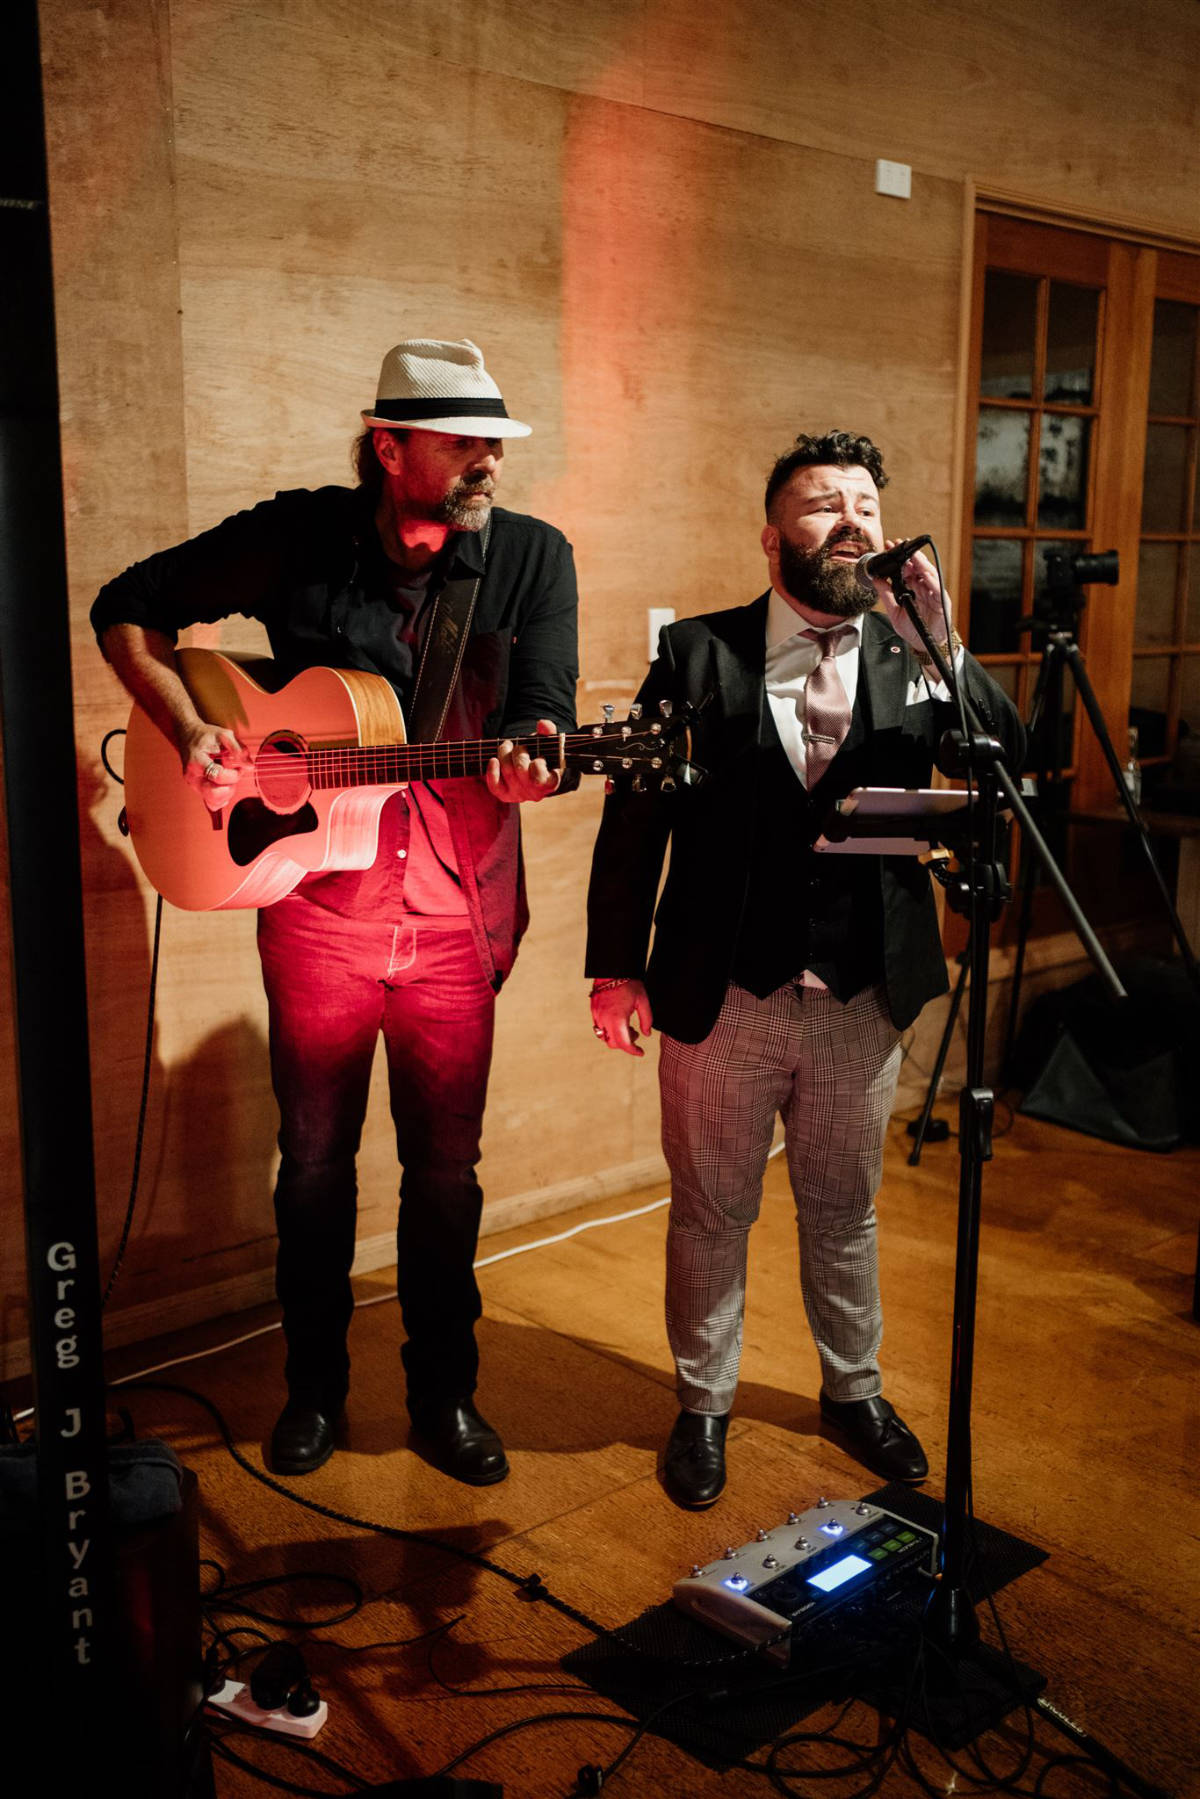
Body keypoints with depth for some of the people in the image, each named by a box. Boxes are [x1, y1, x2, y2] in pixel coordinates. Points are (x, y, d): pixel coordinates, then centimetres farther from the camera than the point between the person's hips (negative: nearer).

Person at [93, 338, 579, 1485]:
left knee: (445, 1168, 11)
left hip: (457, 919, 1)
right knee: (314, 1159, 13)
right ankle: (313, 1386, 34)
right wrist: (187, 732, -9)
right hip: (318, 910, 0)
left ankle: (443, 1392, 31)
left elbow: (541, 722, -7)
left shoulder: (533, 557, -2)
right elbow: (127, 609, 4)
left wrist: (527, 765, -31)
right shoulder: (300, 536, -5)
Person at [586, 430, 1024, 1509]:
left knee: (844, 1212, 20)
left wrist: (937, 640, -24)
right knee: (711, 1215, 13)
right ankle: (704, 1406, 34)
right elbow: (635, 816, -4)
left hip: (865, 1003, 2)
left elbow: (1010, 766, -12)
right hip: (723, 1001, -2)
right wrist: (617, 967, -8)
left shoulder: (913, 658, 2)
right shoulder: (698, 653, -4)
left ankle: (854, 1391, 42)